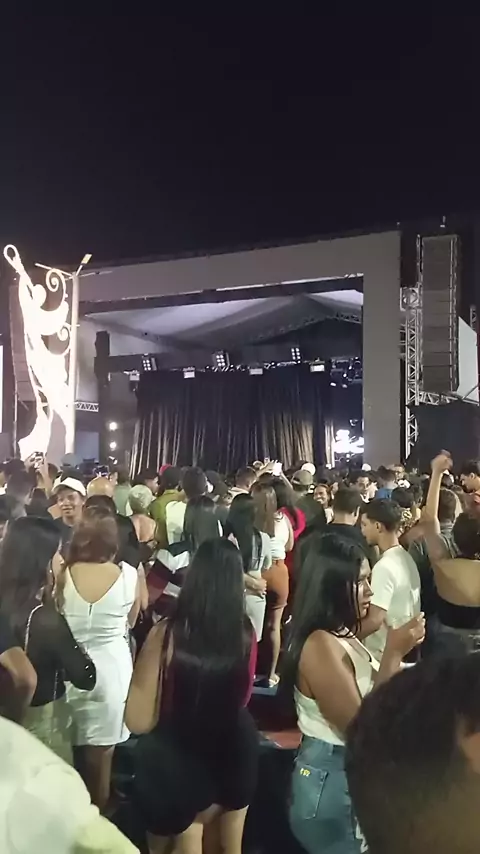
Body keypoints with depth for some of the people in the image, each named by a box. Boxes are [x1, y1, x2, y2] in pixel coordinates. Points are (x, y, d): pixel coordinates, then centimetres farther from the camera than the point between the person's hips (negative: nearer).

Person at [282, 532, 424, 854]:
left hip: (354, 773, 9)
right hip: (331, 781, -9)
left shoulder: (343, 636, 4)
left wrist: (396, 653, -4)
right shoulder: (320, 645, -25)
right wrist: (394, 654, -24)